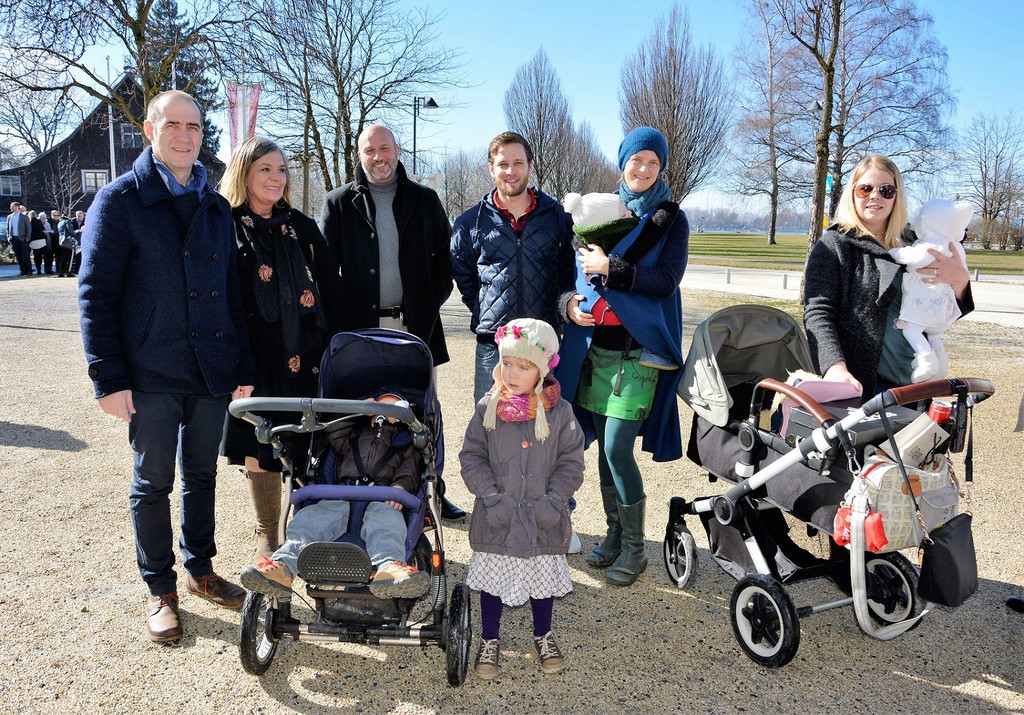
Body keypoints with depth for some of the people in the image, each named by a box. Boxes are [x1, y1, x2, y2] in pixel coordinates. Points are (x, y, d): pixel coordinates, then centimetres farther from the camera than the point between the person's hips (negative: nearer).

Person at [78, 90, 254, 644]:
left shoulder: (216, 208, 11)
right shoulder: (120, 201, -3)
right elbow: (96, 295, -6)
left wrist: (243, 366, 8)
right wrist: (109, 378, -12)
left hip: (211, 372, 4)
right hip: (151, 374, -4)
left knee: (202, 478, 15)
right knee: (153, 484, 7)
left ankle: (200, 569, 32)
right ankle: (160, 590, 23)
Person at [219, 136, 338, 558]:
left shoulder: (301, 228, 11)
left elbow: (327, 289, 12)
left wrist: (326, 346, 5)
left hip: (304, 358, 3)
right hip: (255, 360, -3)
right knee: (259, 448, 6)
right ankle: (266, 536, 24)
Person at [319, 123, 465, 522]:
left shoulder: (425, 200, 10)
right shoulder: (339, 203, 8)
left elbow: (445, 257, 11)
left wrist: (430, 303, -1)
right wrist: (344, 314, -4)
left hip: (416, 325, 1)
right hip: (360, 330, -1)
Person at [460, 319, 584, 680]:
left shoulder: (559, 412, -9)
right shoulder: (487, 409, -8)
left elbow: (571, 461, -4)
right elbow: (472, 456, -5)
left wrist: (554, 499, -13)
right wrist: (490, 495, -14)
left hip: (543, 521, 0)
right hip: (496, 520, 0)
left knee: (543, 578, 17)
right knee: (492, 579, 14)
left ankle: (543, 636, 42)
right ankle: (490, 640, 35)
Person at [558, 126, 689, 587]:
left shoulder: (671, 219, 2)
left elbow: (666, 282, -9)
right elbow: (578, 268, 17)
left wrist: (610, 269, -17)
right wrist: (569, 301, -4)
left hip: (639, 349, -4)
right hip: (595, 345, 5)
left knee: (618, 448, -9)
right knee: (604, 446, 9)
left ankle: (635, 548, 8)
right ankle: (614, 534, 25)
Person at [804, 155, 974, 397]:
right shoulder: (833, 245, -2)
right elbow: (818, 313, -13)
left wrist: (960, 280, -9)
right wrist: (835, 366, -29)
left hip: (913, 382, 5)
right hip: (857, 382, -5)